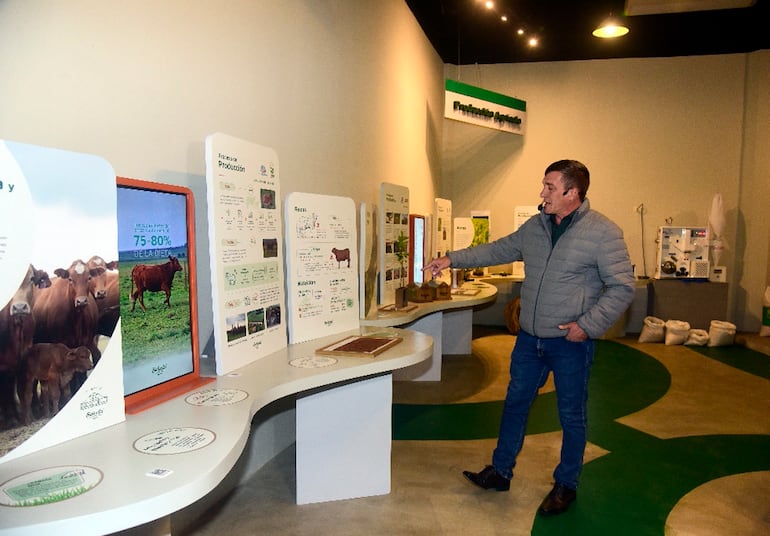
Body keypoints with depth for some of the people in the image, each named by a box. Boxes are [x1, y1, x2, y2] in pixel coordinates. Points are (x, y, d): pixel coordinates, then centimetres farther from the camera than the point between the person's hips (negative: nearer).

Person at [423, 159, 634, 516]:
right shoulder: (534, 227, 4)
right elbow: (497, 251, 14)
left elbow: (622, 287, -12)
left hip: (570, 344, -5)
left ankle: (566, 486, 31)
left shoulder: (603, 232, -13)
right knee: (515, 403, 15)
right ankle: (500, 472, 32)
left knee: (571, 416, 11)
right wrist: (452, 259, 10)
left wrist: (588, 325, -18)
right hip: (529, 339, 6)